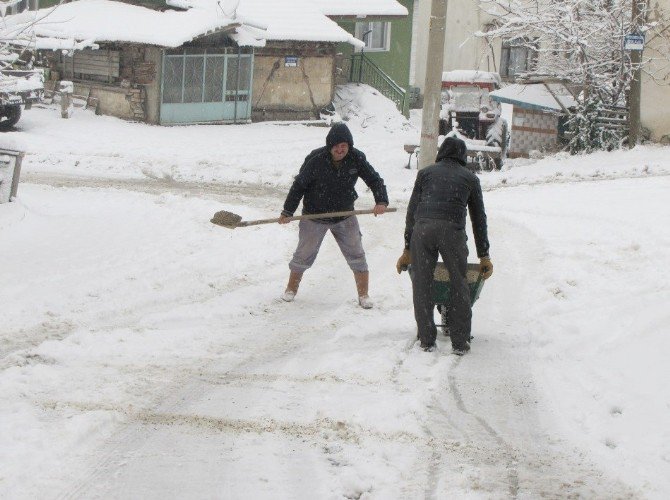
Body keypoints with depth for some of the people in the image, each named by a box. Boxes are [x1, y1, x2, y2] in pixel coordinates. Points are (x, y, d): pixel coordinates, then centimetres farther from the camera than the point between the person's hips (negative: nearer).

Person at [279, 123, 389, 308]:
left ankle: (363, 295, 13)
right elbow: (299, 185, -11)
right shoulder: (316, 160, -22)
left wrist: (381, 201, -22)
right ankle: (291, 288, 30)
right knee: (304, 255, 9)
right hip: (314, 217, -2)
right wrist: (287, 211, -8)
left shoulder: (356, 159, -13)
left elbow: (374, 179, -5)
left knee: (356, 255, 1)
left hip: (345, 217, 2)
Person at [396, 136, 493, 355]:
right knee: (459, 285, 10)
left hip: (422, 228, 1)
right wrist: (484, 255, 27)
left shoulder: (425, 173, 24)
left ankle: (427, 340, 12)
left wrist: (407, 249, 23)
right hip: (453, 230, -1)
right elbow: (479, 218, 22)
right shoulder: (470, 178, 22)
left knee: (422, 285, 10)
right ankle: (460, 342, 10)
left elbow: (412, 210, 20)